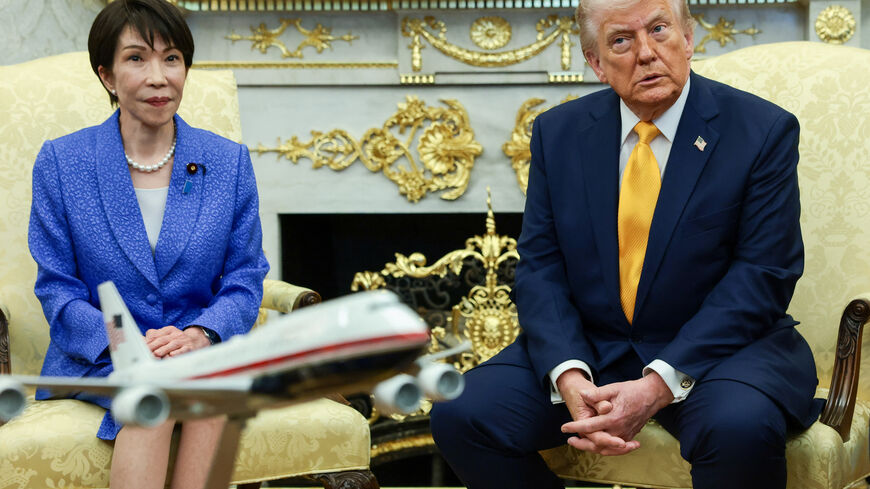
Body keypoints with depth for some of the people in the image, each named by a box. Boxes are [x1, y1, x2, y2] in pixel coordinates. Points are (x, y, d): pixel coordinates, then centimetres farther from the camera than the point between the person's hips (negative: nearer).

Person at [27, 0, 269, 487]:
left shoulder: (229, 161, 7)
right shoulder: (60, 162, 3)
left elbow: (244, 282, 6)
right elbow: (58, 290, 1)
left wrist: (198, 335, -17)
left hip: (204, 351, 1)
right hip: (95, 359, -1)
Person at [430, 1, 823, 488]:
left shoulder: (763, 131, -6)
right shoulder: (557, 133, 5)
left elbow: (762, 276, -11)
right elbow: (539, 266, 1)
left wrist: (659, 384, -22)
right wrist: (569, 377, -18)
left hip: (716, 347, -3)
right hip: (588, 350, 3)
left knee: (742, 427, -36)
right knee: (460, 415, -17)